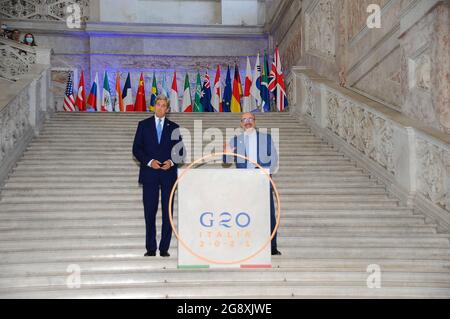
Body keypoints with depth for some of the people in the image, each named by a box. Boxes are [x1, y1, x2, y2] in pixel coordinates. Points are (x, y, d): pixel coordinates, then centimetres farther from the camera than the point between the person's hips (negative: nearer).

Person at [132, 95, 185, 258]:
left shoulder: (174, 127, 10)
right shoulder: (144, 125, 8)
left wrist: (172, 162, -9)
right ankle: (151, 248, 7)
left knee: (167, 212, 1)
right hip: (149, 174, 0)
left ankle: (164, 248, 7)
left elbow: (180, 151, 10)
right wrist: (149, 161, -10)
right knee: (150, 212, 1)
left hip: (168, 174, 1)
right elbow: (136, 149, 4)